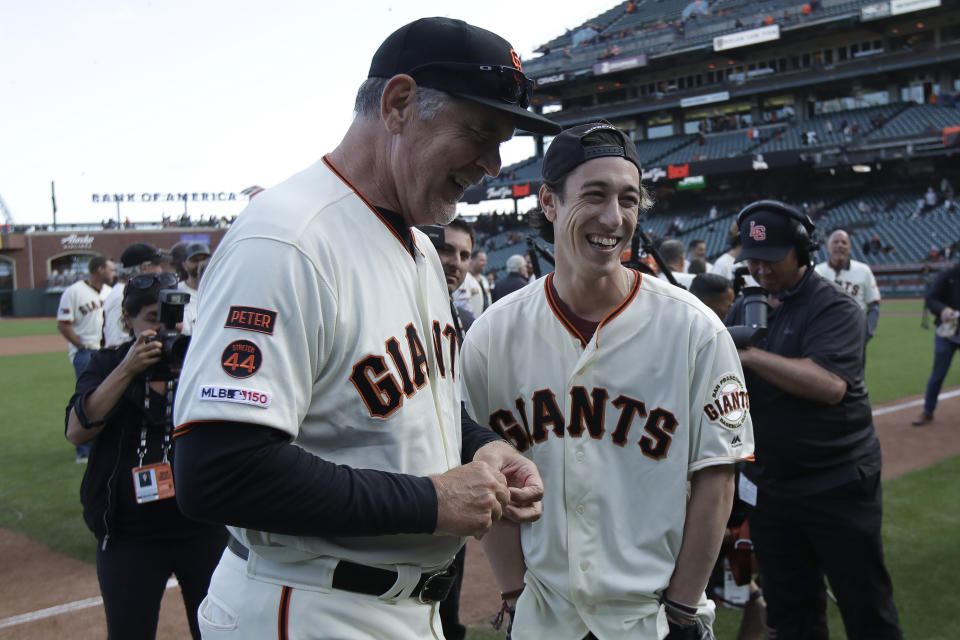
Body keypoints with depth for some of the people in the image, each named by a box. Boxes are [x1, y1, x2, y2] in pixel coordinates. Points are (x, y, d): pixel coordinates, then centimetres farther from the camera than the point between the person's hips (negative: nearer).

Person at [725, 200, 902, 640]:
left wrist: (749, 355, -30)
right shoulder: (744, 309, 8)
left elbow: (830, 383, -28)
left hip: (837, 485, -5)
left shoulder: (834, 308, -12)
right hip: (767, 485, 6)